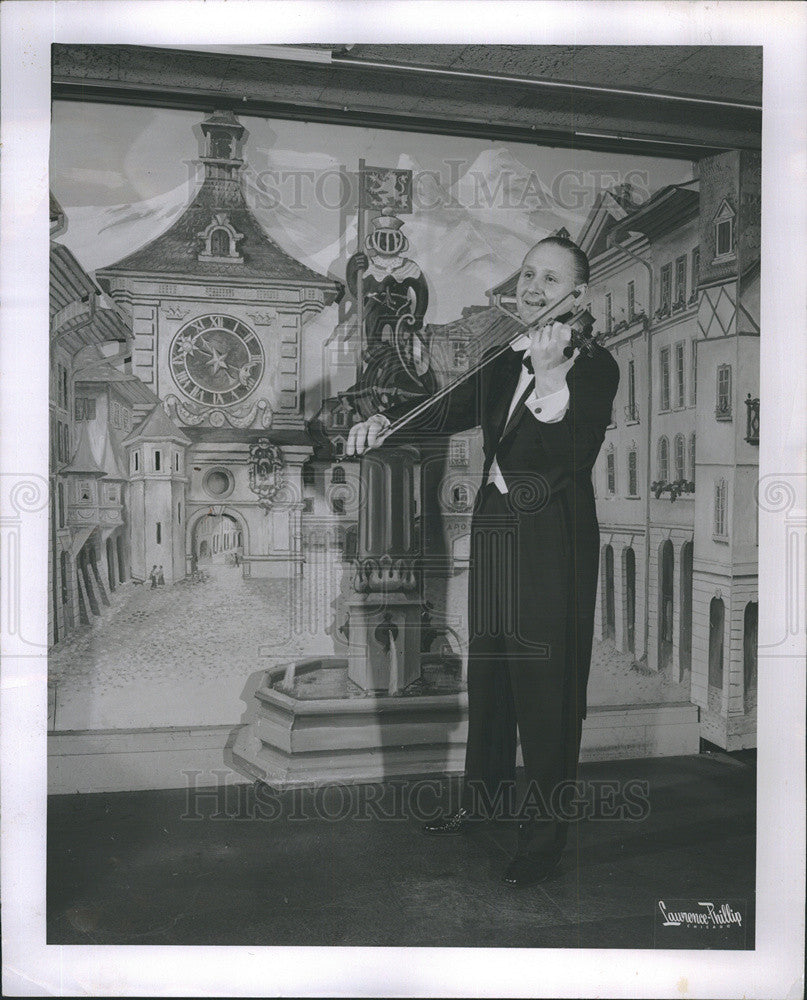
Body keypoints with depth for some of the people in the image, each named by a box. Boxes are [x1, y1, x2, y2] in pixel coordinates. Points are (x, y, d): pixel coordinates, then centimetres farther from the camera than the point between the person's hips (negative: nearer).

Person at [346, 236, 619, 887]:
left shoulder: (595, 367, -10)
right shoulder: (503, 365, 12)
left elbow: (573, 457, -24)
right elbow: (447, 414, 18)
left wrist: (551, 379, -36)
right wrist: (387, 421, 3)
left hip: (554, 544, -7)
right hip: (495, 531, 7)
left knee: (546, 685, -2)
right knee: (488, 673, 18)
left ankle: (546, 829, 14)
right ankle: (486, 796, 36)